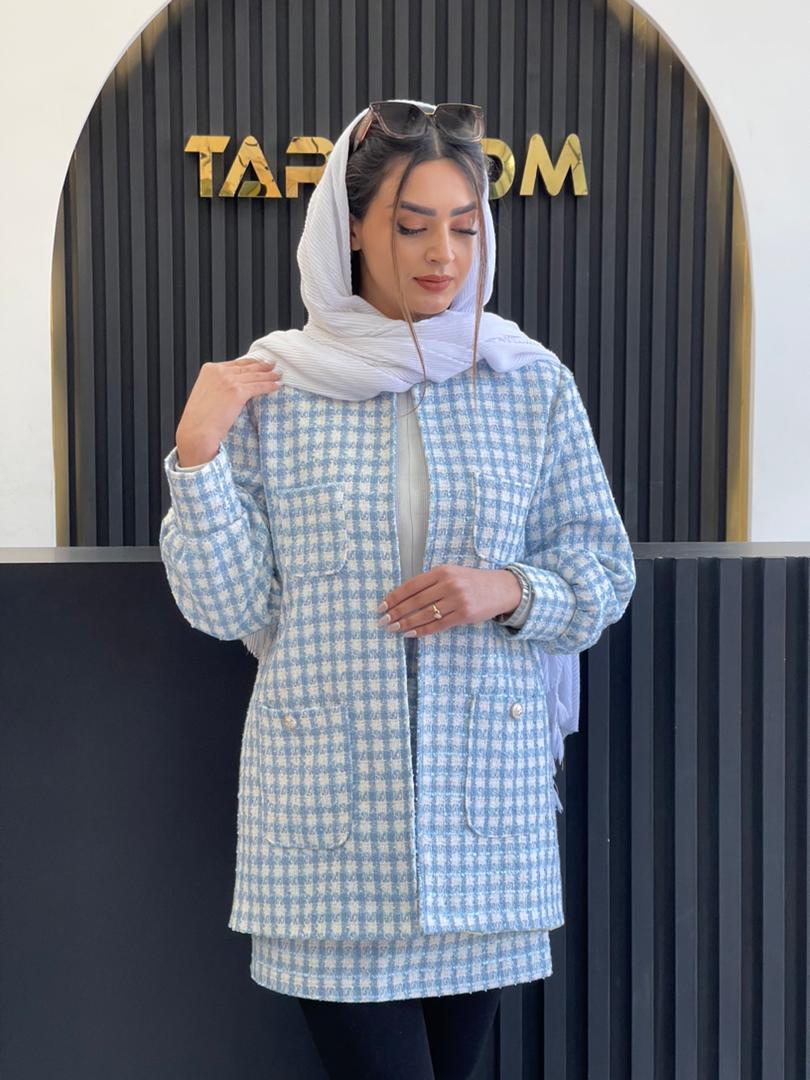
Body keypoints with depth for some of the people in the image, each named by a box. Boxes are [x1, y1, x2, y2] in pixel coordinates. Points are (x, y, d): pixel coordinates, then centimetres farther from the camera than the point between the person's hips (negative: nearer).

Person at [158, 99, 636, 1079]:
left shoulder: (532, 383, 3)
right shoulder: (269, 383, 0)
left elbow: (605, 575, 7)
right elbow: (226, 609, -1)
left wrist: (509, 591, -12)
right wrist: (197, 451, -13)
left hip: (485, 789, 2)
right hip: (328, 801, -1)